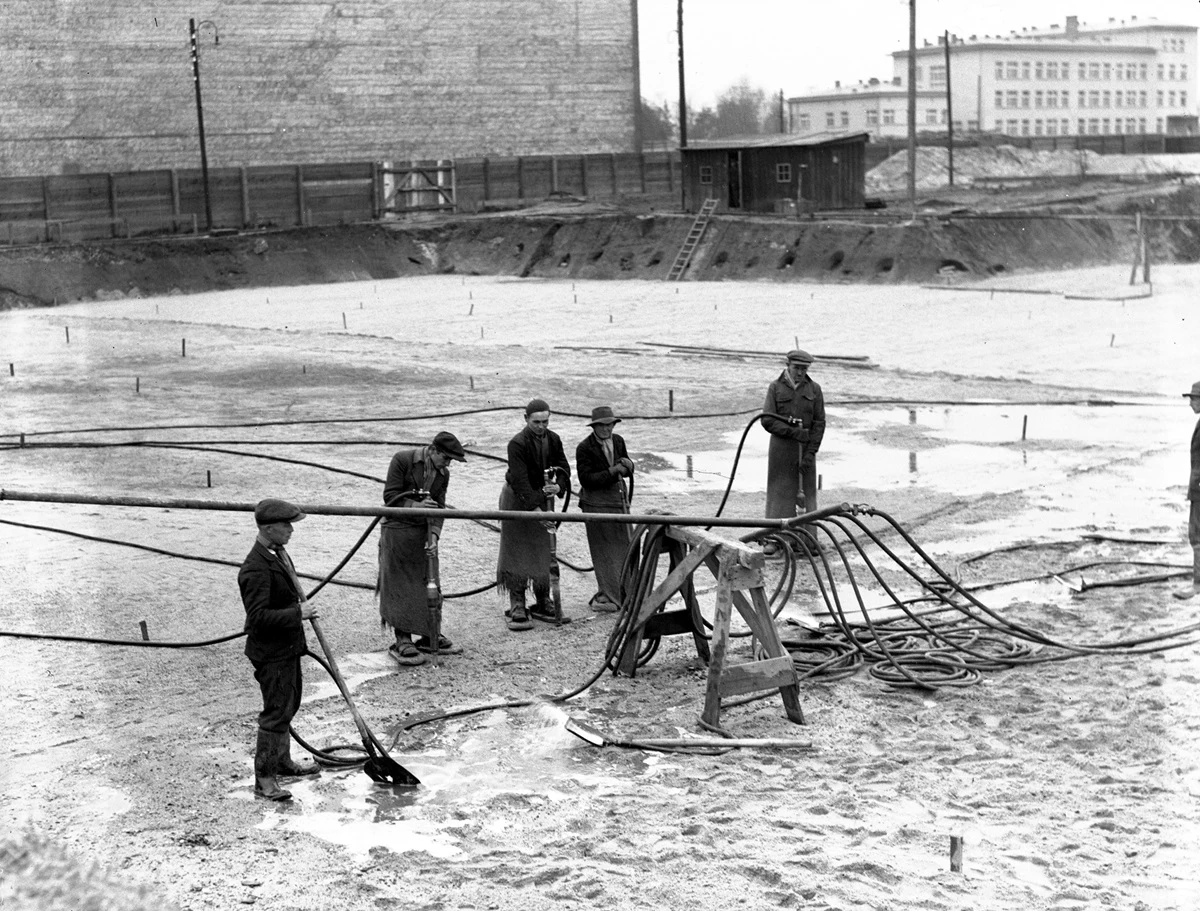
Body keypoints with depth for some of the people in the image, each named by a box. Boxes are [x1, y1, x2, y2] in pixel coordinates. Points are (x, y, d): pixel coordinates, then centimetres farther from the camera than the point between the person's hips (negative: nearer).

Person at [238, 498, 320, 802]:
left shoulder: (278, 553, 6)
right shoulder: (256, 568, -26)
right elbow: (258, 616, -30)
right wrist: (297, 613, -26)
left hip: (288, 646, 10)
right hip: (271, 652, -10)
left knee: (288, 705, 22)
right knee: (276, 713, -5)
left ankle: (282, 761, 39)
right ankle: (264, 779, 4)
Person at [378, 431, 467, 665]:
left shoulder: (443, 474, 5)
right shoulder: (402, 460, -12)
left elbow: (438, 507, 2)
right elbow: (390, 496, -14)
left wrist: (434, 534, -13)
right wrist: (415, 506, -27)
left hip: (423, 532, 6)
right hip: (397, 529, -6)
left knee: (429, 584, 9)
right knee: (399, 587, -3)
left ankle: (430, 637, 20)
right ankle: (402, 641, 2)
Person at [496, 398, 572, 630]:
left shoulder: (553, 440, -1)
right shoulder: (517, 444, -21)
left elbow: (563, 468, 2)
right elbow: (520, 481, -29)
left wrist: (558, 486, -21)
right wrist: (535, 507, -38)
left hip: (543, 498, 6)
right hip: (517, 499, -6)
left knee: (544, 553, 9)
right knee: (517, 553, -6)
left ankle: (543, 604, 18)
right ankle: (517, 609, -4)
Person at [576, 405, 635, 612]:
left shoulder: (618, 441, 5)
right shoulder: (584, 448, -13)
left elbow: (628, 470, 12)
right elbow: (586, 479, -18)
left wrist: (627, 465, -12)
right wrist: (611, 472, -25)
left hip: (619, 497, 7)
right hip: (596, 503, -7)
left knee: (625, 545, 11)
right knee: (604, 550, -2)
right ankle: (608, 595, 4)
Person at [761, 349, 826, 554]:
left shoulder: (814, 390, 4)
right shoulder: (775, 388, 0)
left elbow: (819, 423, 0)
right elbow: (767, 421, -8)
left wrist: (811, 453, -9)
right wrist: (795, 432, -17)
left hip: (806, 448, 1)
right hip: (781, 446, -1)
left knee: (807, 491, 3)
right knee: (779, 490, -1)